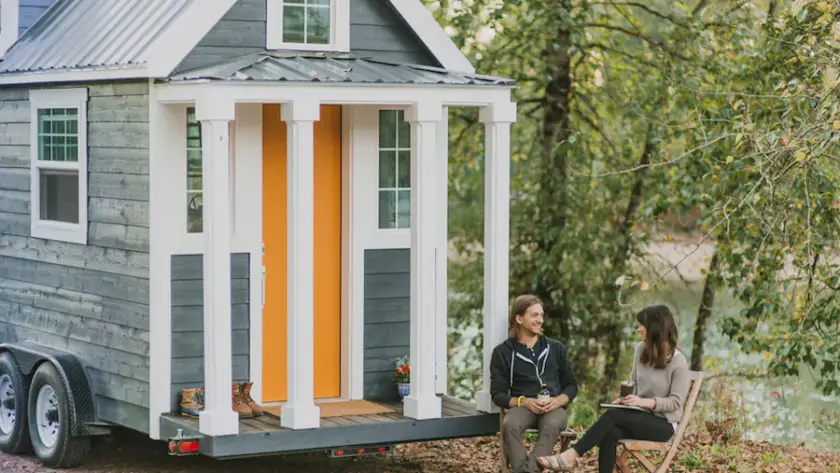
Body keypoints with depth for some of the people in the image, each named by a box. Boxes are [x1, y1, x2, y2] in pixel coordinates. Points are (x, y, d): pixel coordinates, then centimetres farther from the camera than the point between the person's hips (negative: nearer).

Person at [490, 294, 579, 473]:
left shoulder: (556, 348, 17)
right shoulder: (503, 352, 9)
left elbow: (571, 386, 16)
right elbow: (498, 395, 6)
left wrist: (557, 401, -7)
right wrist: (524, 402, -13)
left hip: (554, 408, 1)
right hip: (523, 407, 0)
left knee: (553, 425, -37)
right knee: (510, 424, -37)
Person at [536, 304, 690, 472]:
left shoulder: (677, 361, -14)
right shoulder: (641, 349, 5)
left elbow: (675, 402, -15)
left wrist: (644, 402, -27)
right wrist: (625, 398, -3)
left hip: (663, 425, -5)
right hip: (641, 417, 5)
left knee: (613, 414, -30)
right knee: (610, 433, -29)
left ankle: (570, 456, -30)